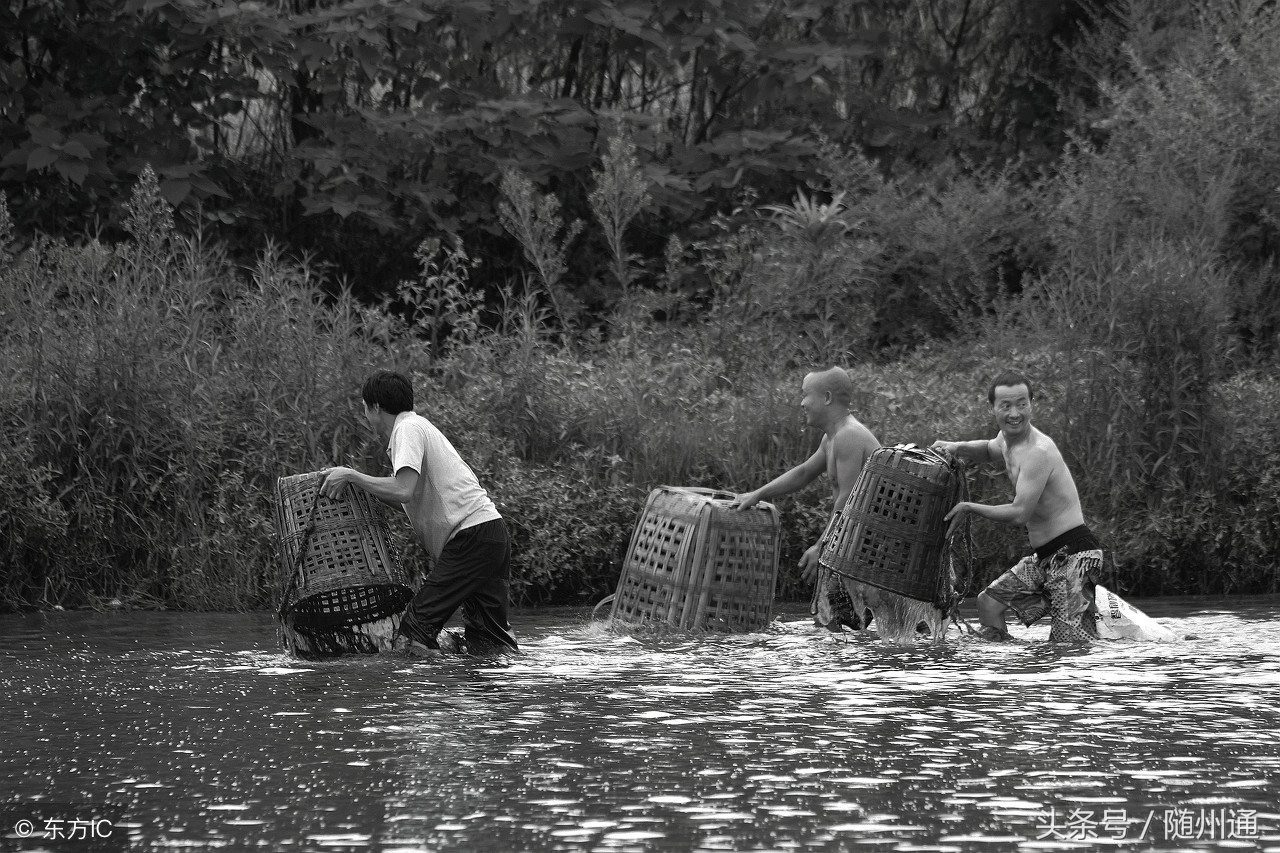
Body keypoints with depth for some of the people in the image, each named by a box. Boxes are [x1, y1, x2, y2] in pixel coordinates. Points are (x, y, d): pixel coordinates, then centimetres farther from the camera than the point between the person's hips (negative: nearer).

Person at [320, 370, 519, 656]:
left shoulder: (408, 429, -6)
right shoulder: (417, 426, 24)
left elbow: (403, 491, -21)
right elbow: (413, 499, 23)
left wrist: (351, 476, -12)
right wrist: (358, 484, 17)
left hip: (471, 534, -10)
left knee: (415, 631, -12)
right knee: (490, 646, 11)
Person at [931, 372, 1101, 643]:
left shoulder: (1038, 452, -20)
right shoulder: (1008, 438, 10)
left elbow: (1019, 514, -24)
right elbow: (989, 450, 36)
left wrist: (968, 508, -11)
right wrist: (957, 447, 14)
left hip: (1075, 555, -10)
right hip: (1045, 557, 10)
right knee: (989, 603, 12)